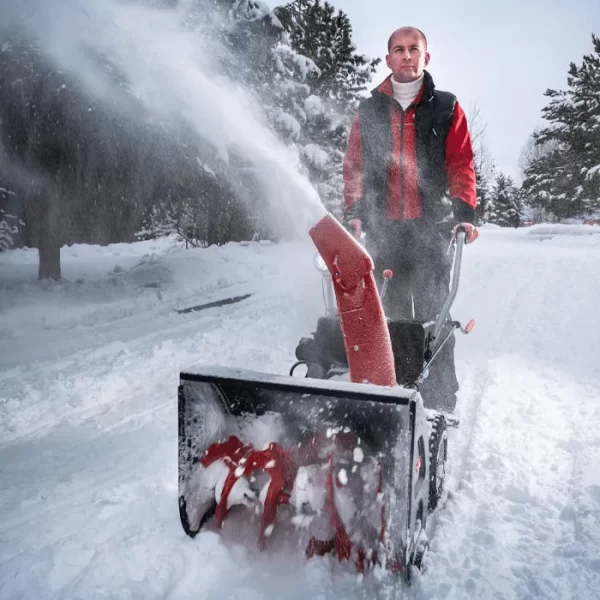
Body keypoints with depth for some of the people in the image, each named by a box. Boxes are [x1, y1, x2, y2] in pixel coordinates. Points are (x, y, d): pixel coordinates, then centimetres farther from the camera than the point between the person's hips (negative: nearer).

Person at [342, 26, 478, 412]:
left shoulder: (446, 108, 11)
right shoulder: (369, 110, 15)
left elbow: (461, 164, 4)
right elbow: (355, 165, 11)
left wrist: (464, 212, -9)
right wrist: (353, 212, -2)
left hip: (433, 227, -1)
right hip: (383, 228, 2)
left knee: (433, 314, -3)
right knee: (391, 313, 4)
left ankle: (439, 399, 4)